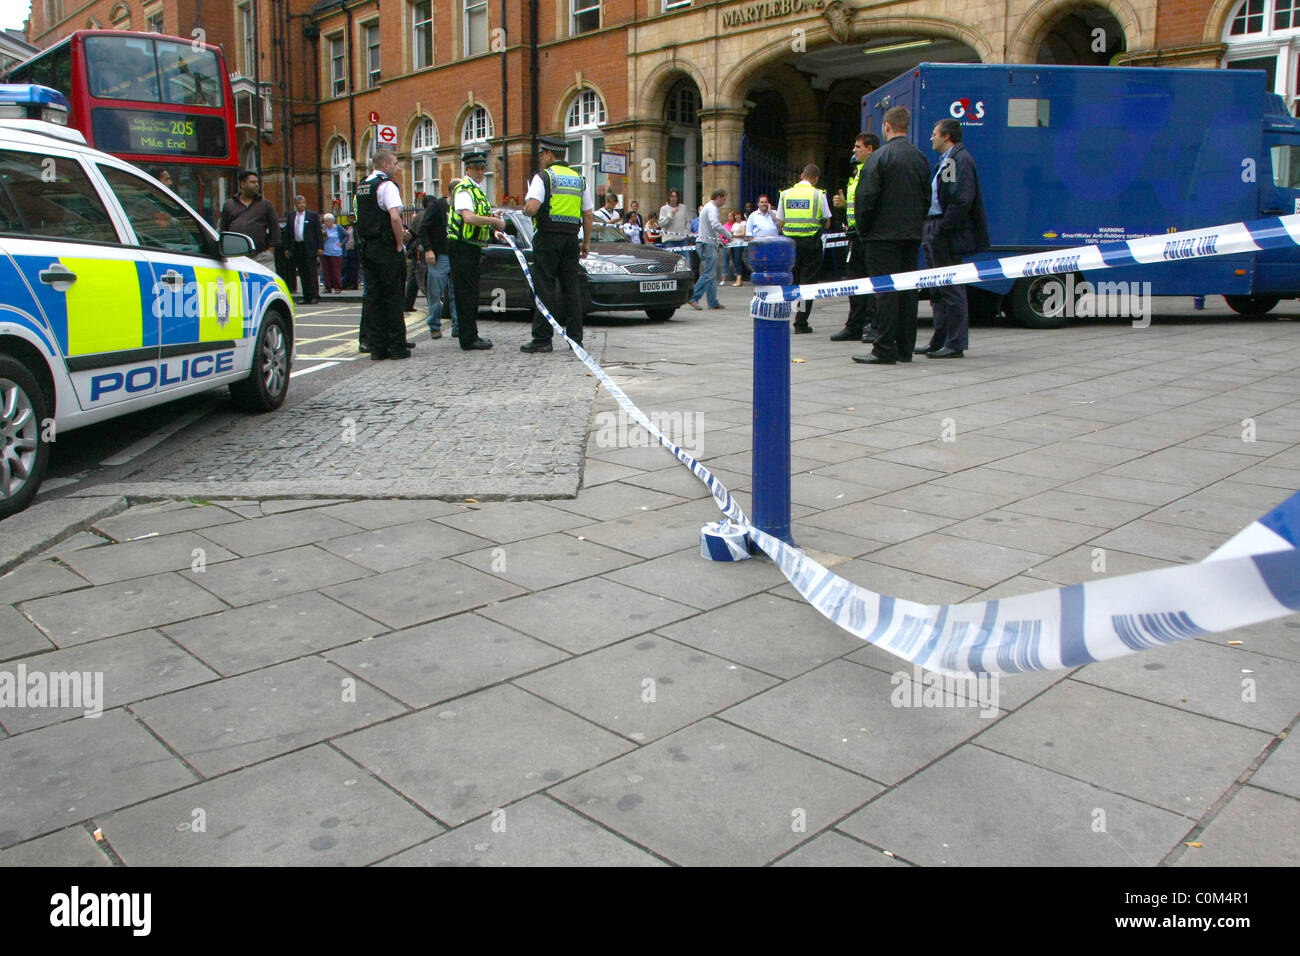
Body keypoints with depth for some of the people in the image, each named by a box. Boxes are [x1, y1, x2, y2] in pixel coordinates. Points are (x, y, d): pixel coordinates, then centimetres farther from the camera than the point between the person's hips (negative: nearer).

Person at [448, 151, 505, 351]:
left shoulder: (477, 190, 20)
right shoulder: (464, 190, -13)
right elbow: (468, 217, -29)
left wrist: (493, 219, 12)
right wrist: (494, 221, -21)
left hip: (472, 247, 10)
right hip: (461, 247, -10)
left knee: (471, 293, 14)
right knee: (466, 293, -8)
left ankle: (471, 335, 21)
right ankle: (468, 339, -7)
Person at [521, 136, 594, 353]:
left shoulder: (543, 176, -5)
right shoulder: (578, 178, 14)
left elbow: (531, 208, -17)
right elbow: (588, 215, 15)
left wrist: (525, 208, 6)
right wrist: (587, 242, 20)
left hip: (548, 238, -5)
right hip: (571, 238, 5)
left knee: (545, 288, -4)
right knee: (572, 288, 7)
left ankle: (542, 338, -4)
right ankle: (575, 337, 9)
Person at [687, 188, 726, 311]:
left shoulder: (707, 207, 22)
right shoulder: (712, 208, -11)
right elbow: (715, 225, -25)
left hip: (705, 243, 11)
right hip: (707, 244, -11)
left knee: (712, 274, 11)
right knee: (709, 274, -12)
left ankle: (713, 302, 12)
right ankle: (693, 298, -15)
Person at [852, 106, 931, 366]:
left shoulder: (879, 157, -10)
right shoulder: (921, 158, 11)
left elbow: (866, 197, -14)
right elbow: (927, 197, 14)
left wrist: (862, 227, -2)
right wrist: (915, 224, 19)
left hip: (883, 235, -6)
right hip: (912, 235, 6)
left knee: (885, 291, -6)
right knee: (908, 290, 8)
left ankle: (885, 350, -6)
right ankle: (905, 348, 13)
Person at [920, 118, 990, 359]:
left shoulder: (961, 159, -11)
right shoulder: (945, 161, 20)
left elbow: (962, 200, -21)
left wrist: (942, 229, -20)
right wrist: (930, 230, 12)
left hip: (948, 237, -10)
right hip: (935, 234, 10)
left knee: (951, 290, -6)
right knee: (938, 290, 14)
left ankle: (955, 344, -2)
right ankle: (939, 341, 22)